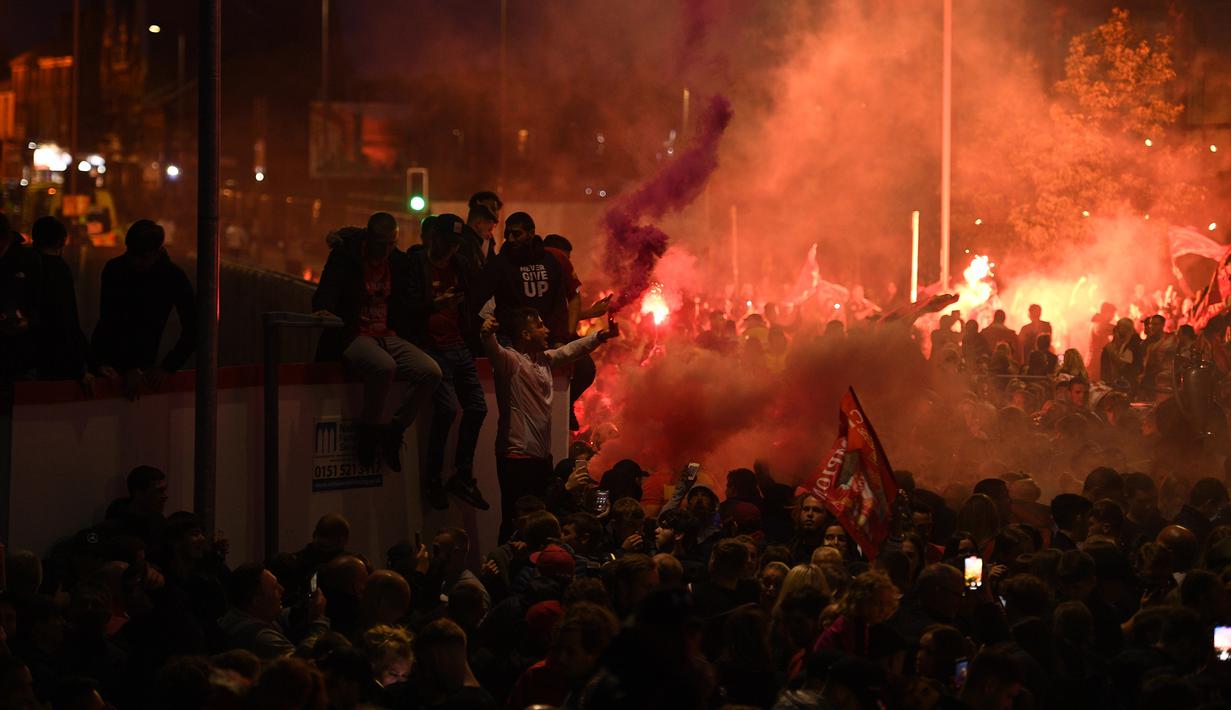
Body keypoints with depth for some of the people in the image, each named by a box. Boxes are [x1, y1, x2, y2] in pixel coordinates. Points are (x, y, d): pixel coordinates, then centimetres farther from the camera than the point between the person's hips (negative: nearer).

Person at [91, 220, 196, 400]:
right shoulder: (114, 269, -11)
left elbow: (191, 330, -9)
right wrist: (130, 370, -29)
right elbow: (109, 322, -19)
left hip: (143, 363, 0)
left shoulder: (175, 278, -9)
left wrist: (166, 368, -20)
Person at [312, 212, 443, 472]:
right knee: (384, 366, -38)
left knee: (431, 372, -17)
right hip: (353, 336, -6)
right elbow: (327, 290, -16)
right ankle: (368, 431, -16)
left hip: (386, 335, 6)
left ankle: (393, 431, -2)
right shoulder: (345, 256, -4)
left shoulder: (397, 261, 11)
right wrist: (324, 309, -36)